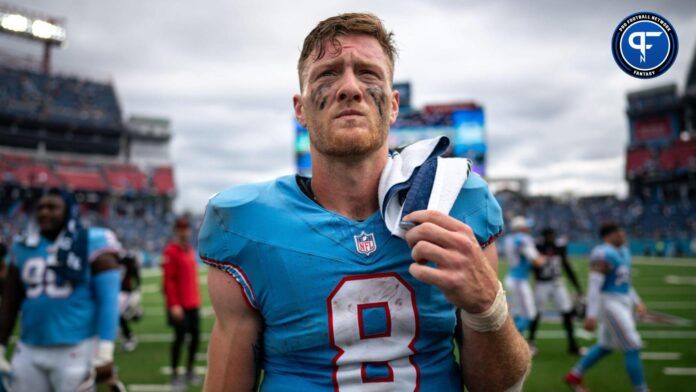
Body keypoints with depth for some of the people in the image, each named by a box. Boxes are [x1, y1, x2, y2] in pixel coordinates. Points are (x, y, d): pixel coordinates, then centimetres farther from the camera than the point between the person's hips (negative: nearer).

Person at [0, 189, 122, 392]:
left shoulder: (92, 246, -7)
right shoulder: (24, 249, 9)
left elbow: (108, 301, -12)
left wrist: (104, 353, -17)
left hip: (76, 349, -5)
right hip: (29, 351, 5)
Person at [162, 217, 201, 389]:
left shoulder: (191, 251, 12)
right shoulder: (171, 252, -11)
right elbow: (168, 281, -15)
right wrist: (174, 305, -19)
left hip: (193, 304, 7)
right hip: (179, 306, -7)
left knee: (195, 336, 10)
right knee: (180, 337, -1)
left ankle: (190, 369, 26)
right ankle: (175, 373, 14)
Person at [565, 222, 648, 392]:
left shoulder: (622, 251, 12)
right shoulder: (603, 254, -19)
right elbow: (594, 285, -22)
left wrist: (636, 302, 20)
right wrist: (591, 315, -25)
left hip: (623, 302, 10)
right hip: (610, 303, -10)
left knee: (606, 346, 18)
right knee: (632, 348, -4)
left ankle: (574, 376, 31)